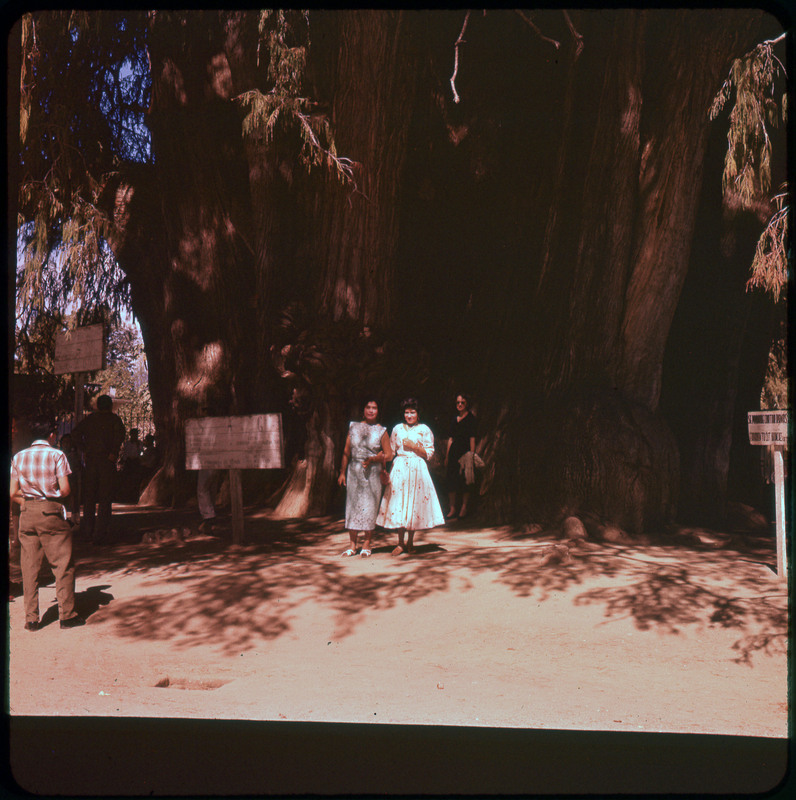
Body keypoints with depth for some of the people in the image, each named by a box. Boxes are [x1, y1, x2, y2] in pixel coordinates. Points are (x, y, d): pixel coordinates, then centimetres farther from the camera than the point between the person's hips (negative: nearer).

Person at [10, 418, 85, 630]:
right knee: (62, 564, 3)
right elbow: (65, 490, -9)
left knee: (29, 567, 8)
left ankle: (31, 618, 10)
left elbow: (13, 493, 5)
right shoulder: (56, 455, -4)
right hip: (51, 513, -4)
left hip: (27, 514, 4)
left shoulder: (18, 457, 8)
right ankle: (67, 614, 5)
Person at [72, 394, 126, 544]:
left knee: (89, 497, 13)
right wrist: (114, 453, -13)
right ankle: (100, 534, -3)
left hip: (90, 460, 3)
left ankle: (89, 531, 15)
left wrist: (83, 451, 3)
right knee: (105, 499, 0)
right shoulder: (114, 419, 3)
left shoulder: (90, 418, 13)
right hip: (107, 462, -3)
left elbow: (76, 433, 0)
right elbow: (120, 433, -17)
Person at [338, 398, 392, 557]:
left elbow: (388, 454, 1)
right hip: (354, 471, 2)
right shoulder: (354, 427, 7)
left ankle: (367, 544, 9)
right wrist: (342, 472, 9)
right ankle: (352, 544, 9)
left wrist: (373, 459, -14)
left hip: (373, 473, -2)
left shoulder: (381, 431, 2)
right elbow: (346, 452, 10)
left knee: (370, 507, -1)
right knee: (352, 504, 2)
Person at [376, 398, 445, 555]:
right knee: (399, 503, -1)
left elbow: (429, 453, 1)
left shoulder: (424, 430, 3)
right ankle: (400, 543, 8)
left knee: (415, 504, 1)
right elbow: (391, 451, 13)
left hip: (418, 469, -1)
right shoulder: (397, 429, 9)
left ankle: (410, 542, 14)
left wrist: (414, 446, -10)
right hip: (400, 469, 1)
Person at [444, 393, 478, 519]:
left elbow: (472, 438, -7)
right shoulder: (454, 419, 15)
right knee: (450, 479, 2)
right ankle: (452, 509, 8)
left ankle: (464, 508, 7)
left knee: (465, 480, -2)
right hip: (454, 452, 6)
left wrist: (471, 454, -15)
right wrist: (447, 456, 13)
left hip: (465, 452, -6)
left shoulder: (470, 419, -1)